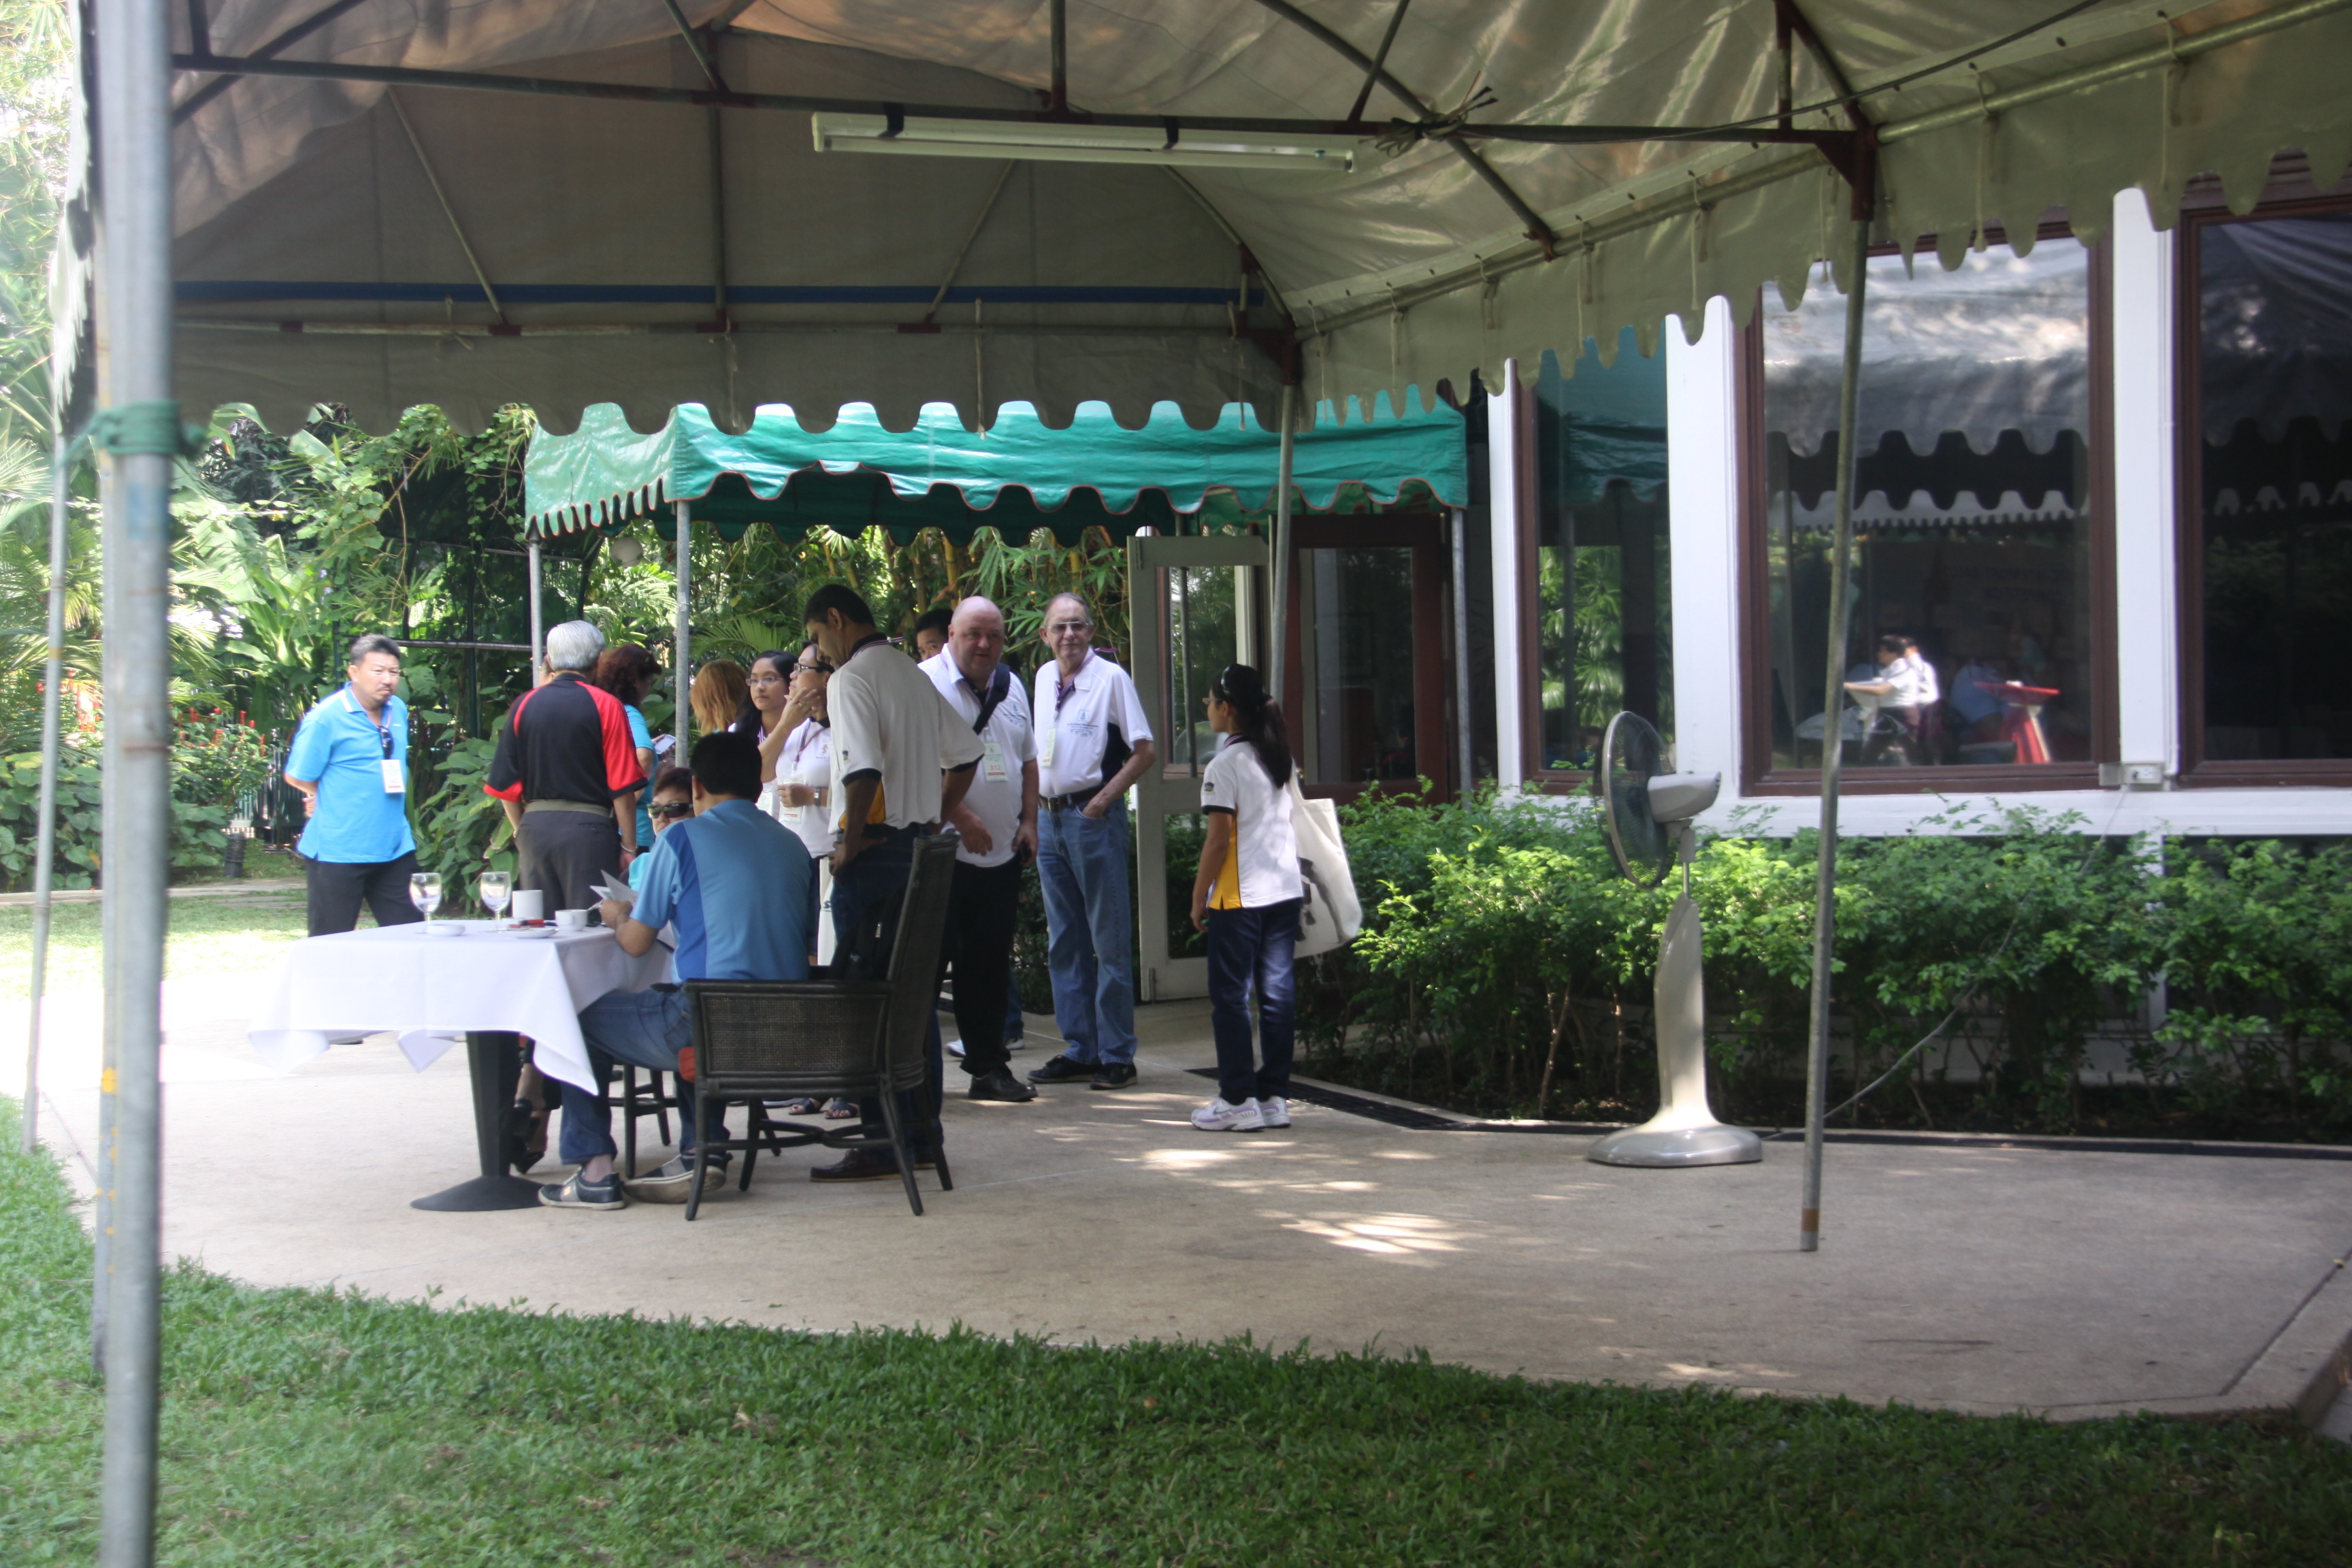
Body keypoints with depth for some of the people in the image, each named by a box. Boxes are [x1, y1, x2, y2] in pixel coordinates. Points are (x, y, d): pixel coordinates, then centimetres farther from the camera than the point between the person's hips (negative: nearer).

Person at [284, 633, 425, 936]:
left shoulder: (399, 711, 10)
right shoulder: (325, 718, -12)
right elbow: (298, 777, -7)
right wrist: (332, 797, 7)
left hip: (395, 850, 6)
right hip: (338, 852, -6)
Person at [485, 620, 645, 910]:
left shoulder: (524, 705, 4)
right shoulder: (605, 706, -5)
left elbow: (505, 785, 7)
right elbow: (623, 787, -8)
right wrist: (628, 846, 0)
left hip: (534, 827, 4)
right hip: (587, 827, -4)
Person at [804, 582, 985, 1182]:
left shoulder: (852, 678, -12)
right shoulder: (914, 675, 15)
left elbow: (863, 767, -24)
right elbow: (965, 754, 19)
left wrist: (850, 840, -15)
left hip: (875, 847, -8)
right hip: (920, 849, 8)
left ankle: (882, 1143, -5)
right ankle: (923, 1134, 16)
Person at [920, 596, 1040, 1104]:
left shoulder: (1011, 688, 15)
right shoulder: (926, 683, -8)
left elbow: (1027, 760, 22)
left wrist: (1028, 821, 10)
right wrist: (961, 818, -19)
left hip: (1002, 854, 6)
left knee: (991, 965, 11)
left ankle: (989, 1067, 18)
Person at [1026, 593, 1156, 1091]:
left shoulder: (1112, 678, -8)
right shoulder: (1043, 678, 12)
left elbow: (1143, 752, -8)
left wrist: (1102, 800, -15)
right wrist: (1034, 807, 11)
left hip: (1094, 817, -7)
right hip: (1049, 818, 7)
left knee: (1110, 941, -3)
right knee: (1064, 942, 10)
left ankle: (1117, 1055, 1)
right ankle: (1080, 1050, 17)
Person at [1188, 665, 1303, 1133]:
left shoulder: (1225, 765, -12)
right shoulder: (1279, 758, 11)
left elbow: (1219, 838, -14)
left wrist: (1199, 896, -6)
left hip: (1240, 897, -7)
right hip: (1286, 891, 7)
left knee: (1229, 997, -1)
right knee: (1276, 993, 8)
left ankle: (1239, 1101, -1)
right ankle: (1274, 1097, 11)